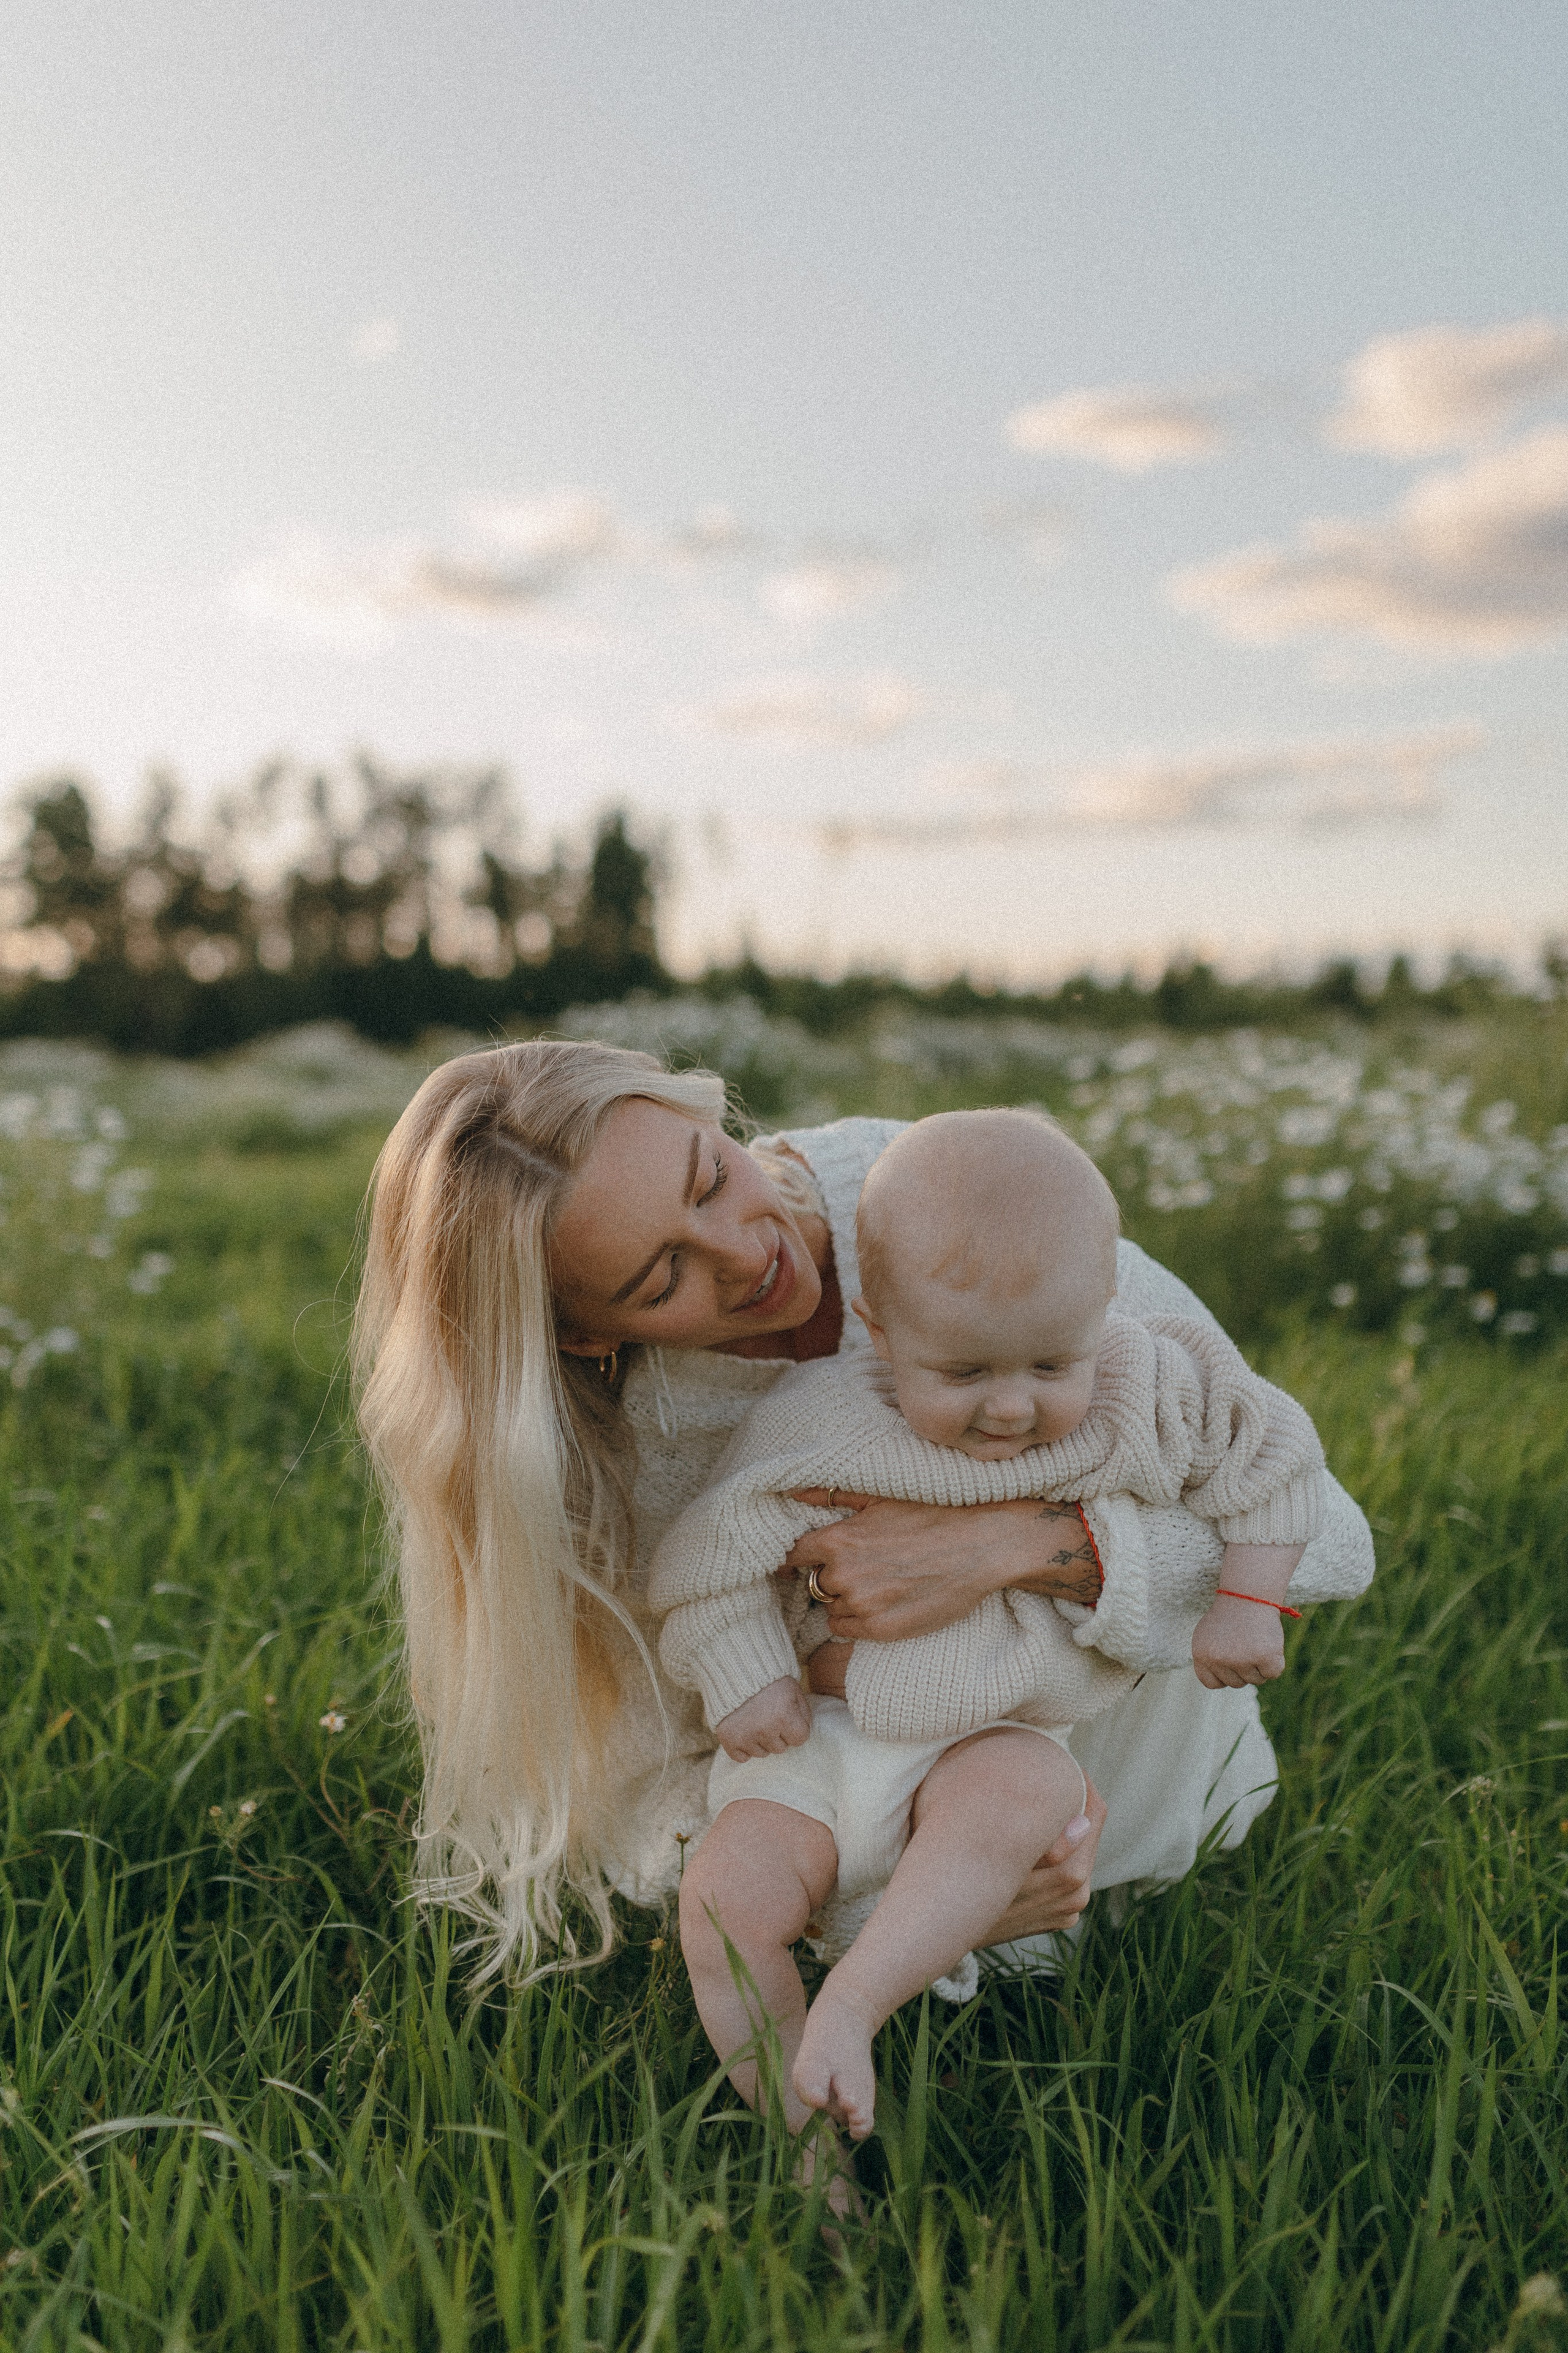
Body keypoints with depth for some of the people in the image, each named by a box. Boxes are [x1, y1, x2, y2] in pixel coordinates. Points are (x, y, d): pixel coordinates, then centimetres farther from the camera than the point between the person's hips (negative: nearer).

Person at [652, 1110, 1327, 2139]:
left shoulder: (1147, 1400, -10)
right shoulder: (820, 1426, -16)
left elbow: (1274, 1449, 6)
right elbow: (713, 1552, -5)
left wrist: (1248, 1601, 0)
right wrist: (746, 1681, -7)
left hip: (1000, 1740, 0)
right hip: (823, 1737, 0)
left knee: (1023, 1789, -35)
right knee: (729, 1893, -20)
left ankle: (848, 2008, -28)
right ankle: (804, 2142, -2)